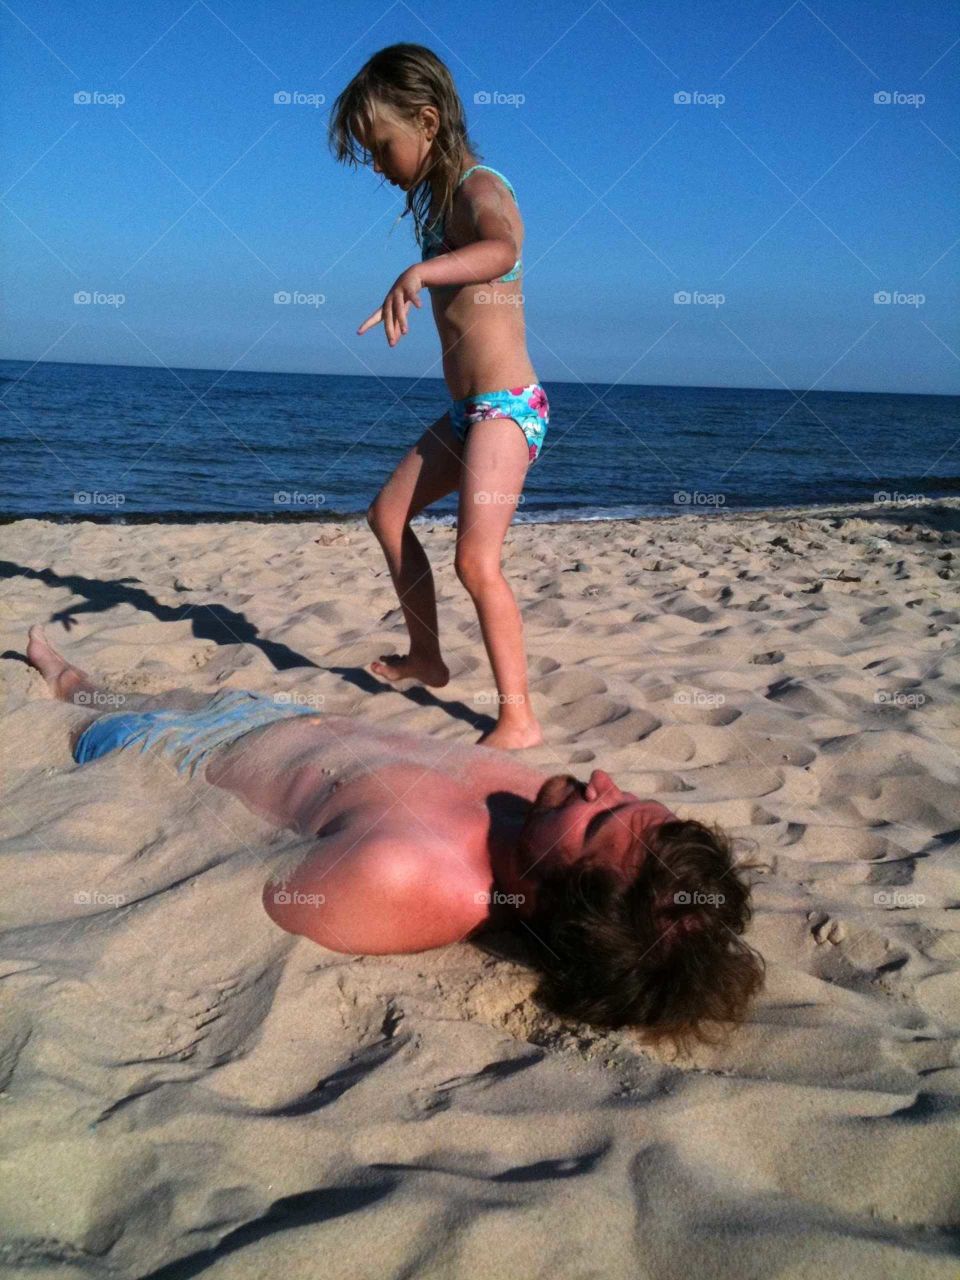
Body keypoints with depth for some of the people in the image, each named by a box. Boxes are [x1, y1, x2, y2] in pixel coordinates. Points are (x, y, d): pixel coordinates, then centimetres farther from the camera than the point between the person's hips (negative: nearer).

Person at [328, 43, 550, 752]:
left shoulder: (479, 188, -14)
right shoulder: (440, 197, 13)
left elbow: (502, 250, -38)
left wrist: (416, 273, -51)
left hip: (507, 406, -10)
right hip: (466, 409, 10)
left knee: (477, 559, -16)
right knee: (388, 514, 16)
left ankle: (519, 719, -8)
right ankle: (425, 656, 28)